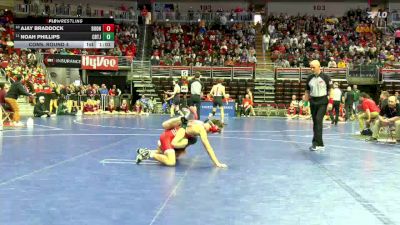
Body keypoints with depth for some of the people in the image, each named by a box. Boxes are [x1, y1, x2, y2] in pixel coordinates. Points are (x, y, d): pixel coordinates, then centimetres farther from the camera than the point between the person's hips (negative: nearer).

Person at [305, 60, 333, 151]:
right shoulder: (309, 78, 7)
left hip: (322, 102, -5)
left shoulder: (325, 77, -4)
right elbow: (307, 92, 15)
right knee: (315, 123, 7)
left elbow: (330, 90, -2)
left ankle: (316, 143, -20)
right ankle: (320, 144, 15)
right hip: (313, 102, 5)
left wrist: (330, 102, -11)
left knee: (318, 120, -19)